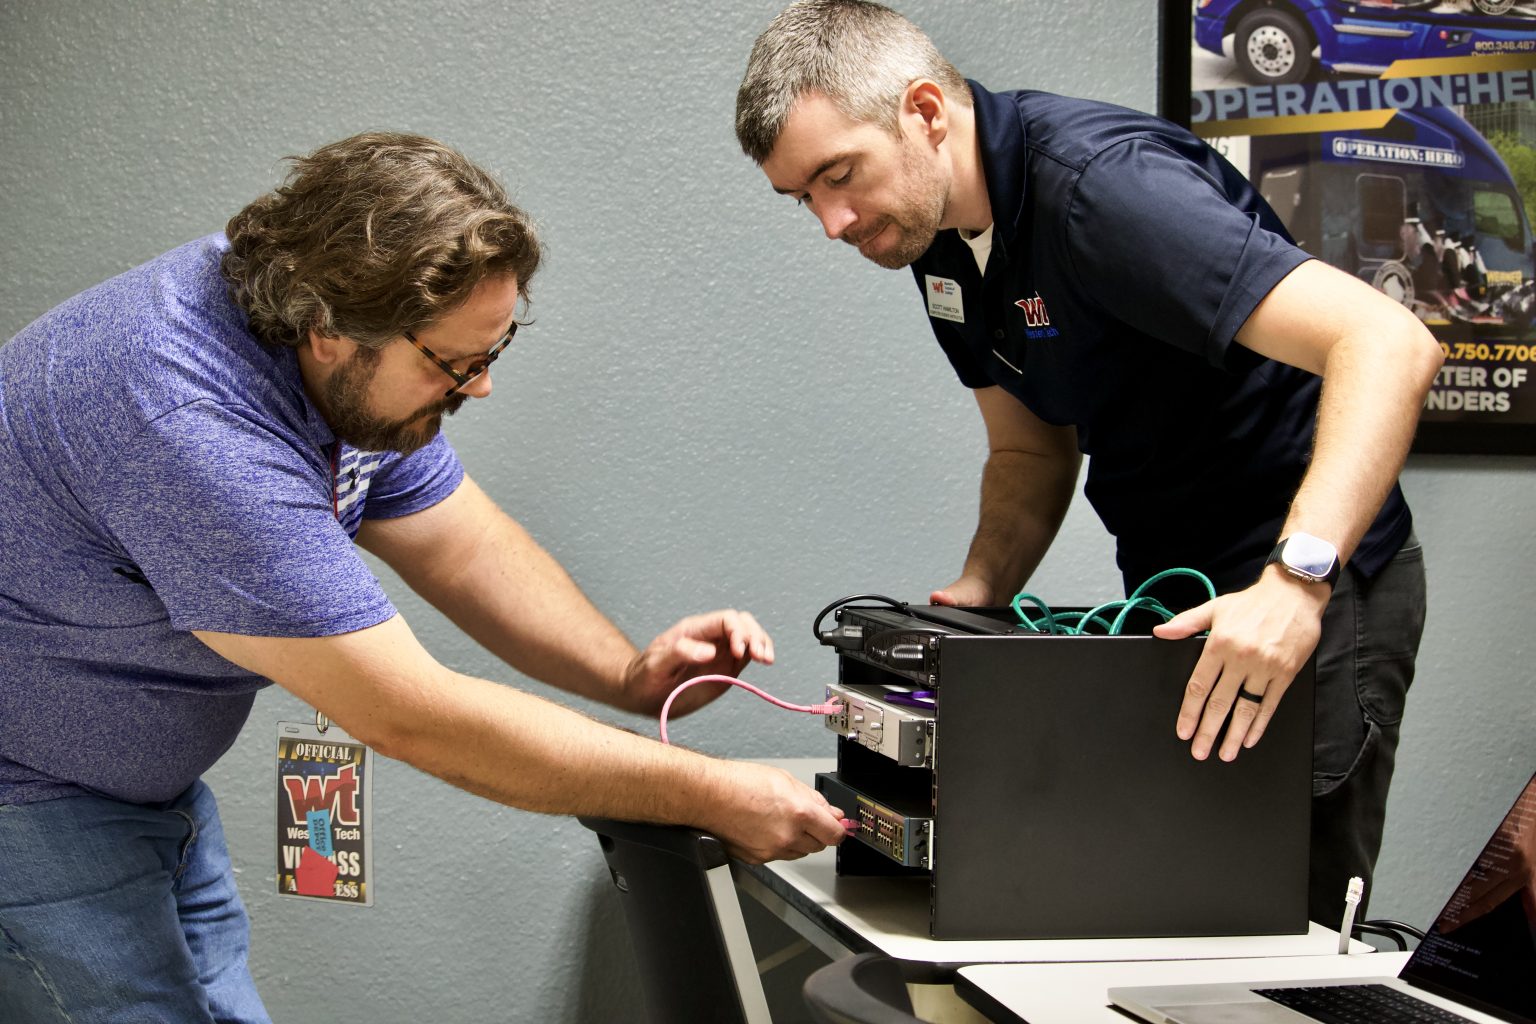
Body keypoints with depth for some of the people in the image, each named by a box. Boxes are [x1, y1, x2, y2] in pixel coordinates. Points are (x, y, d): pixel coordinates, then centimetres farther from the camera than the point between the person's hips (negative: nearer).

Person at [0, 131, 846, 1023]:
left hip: (144, 783, 8)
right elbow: (411, 718, -33)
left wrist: (628, 675, -12)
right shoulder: (193, 430, -36)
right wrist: (713, 796, -28)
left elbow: (462, 542, 5)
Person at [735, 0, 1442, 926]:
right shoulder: (941, 241, 3)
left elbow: (1388, 345, -33)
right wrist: (976, 597, -5)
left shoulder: (1095, 183, -26)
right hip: (1176, 601, 8)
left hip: (1302, 599, -8)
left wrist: (1296, 579, -44)